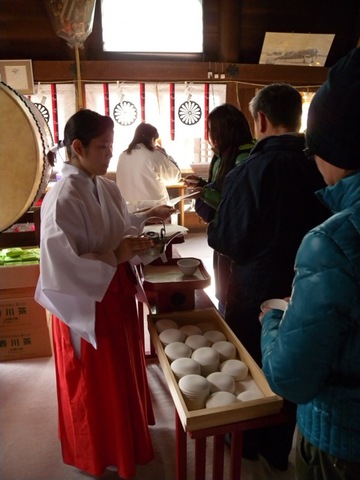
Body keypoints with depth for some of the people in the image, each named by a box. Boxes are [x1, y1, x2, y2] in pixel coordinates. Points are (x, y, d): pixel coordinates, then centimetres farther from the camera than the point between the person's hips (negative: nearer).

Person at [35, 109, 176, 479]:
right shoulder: (62, 199, -24)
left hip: (117, 296, 8)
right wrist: (114, 257, -28)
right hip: (88, 305, -8)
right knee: (96, 384, 14)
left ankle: (125, 434, 52)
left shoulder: (107, 188, 1)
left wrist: (146, 217, 4)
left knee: (123, 372, 26)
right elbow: (59, 267, -27)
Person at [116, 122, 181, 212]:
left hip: (130, 208, 4)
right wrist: (165, 154, 11)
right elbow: (175, 176, 2)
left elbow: (121, 183, 14)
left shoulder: (123, 156, 6)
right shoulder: (154, 155, -6)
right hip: (153, 206, -4)